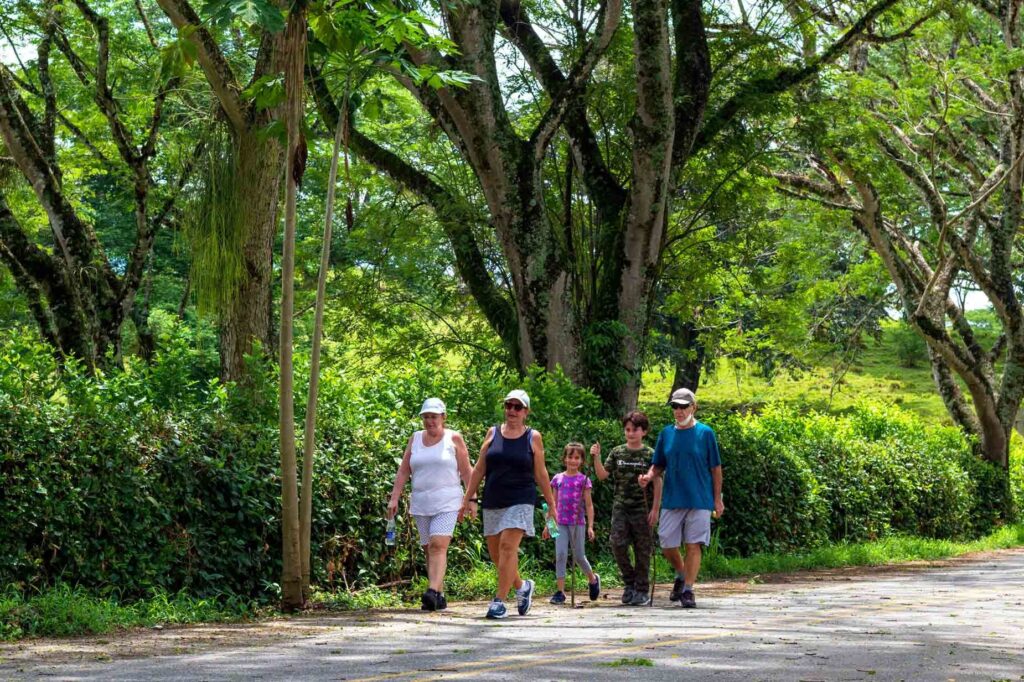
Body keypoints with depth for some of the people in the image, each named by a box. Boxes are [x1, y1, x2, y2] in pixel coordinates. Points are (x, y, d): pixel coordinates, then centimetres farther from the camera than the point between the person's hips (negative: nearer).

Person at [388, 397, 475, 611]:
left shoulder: (454, 438, 1)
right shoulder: (415, 439, 11)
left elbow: (466, 471, 1)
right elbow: (403, 471, 10)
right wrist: (394, 497, 2)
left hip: (446, 502, -5)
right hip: (421, 503, 5)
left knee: (438, 546, -19)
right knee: (429, 550, 6)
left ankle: (433, 592, -31)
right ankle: (440, 597, 13)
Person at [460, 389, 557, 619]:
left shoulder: (533, 437, 3)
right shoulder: (493, 433, 8)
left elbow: (540, 474, 8)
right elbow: (479, 469, 9)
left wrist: (551, 504, 8)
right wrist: (467, 499, 5)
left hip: (520, 501, -4)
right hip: (492, 503, 4)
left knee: (508, 546, -16)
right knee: (495, 551, 6)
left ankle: (499, 601, -14)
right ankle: (522, 587, 30)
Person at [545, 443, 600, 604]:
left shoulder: (583, 480, 0)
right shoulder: (558, 479, 7)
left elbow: (589, 505, -1)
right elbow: (553, 504, 13)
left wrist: (590, 526, -7)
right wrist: (548, 524, 11)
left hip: (577, 523, -2)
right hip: (560, 523, 2)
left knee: (579, 556, 5)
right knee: (560, 555, -7)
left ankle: (593, 579, 33)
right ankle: (560, 591, -6)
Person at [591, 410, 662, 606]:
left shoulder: (650, 454, 0)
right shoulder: (617, 452, 7)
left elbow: (658, 483, 0)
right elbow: (602, 475, 3)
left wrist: (655, 509, -6)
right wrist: (596, 457, -14)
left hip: (642, 508, -2)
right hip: (620, 507, 2)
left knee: (642, 549, 1)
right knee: (618, 545, -7)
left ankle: (642, 590, 10)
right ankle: (629, 582, 12)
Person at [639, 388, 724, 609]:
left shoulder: (705, 433, -1)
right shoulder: (666, 433, 8)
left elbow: (716, 468, 3)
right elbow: (658, 466, 14)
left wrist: (717, 499, 1)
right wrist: (649, 476, -8)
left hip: (699, 500, -3)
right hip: (672, 500, 3)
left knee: (693, 545, -4)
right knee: (667, 545, 4)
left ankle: (688, 591, 1)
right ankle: (681, 575, 30)